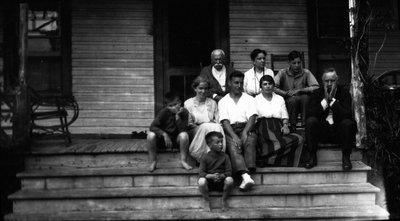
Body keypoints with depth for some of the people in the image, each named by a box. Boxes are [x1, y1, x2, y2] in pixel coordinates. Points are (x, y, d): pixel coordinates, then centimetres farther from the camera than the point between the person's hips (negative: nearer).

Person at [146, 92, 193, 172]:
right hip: (163, 138, 0)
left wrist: (177, 116, -29)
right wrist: (164, 134, -31)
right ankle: (153, 162, -12)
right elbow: (152, 127, -19)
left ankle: (183, 161, -15)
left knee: (184, 135, -33)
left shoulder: (184, 112, -14)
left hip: (177, 140, 0)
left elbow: (183, 130, -21)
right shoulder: (164, 112, -14)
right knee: (151, 135, -29)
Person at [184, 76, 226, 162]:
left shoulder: (213, 103, 18)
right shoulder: (188, 103, 9)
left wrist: (214, 123, -11)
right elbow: (188, 123, 3)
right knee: (207, 127, -35)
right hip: (195, 132, -2)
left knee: (218, 127, -33)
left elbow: (217, 121, 14)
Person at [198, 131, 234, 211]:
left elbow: (229, 171, -2)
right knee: (201, 181, -35)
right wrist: (212, 176, -27)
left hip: (221, 182, 1)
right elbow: (201, 173, -9)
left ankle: (223, 200, -4)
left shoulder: (225, 156, 4)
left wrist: (222, 176, -24)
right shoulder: (205, 158, 0)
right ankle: (207, 201, -6)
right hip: (209, 182, -1)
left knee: (229, 180, -32)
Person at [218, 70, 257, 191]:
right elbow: (225, 121, 1)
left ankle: (249, 171, -48)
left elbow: (252, 118, 3)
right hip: (230, 130, -1)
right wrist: (234, 136, -18)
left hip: (246, 128, 1)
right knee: (233, 145, -33)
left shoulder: (249, 99, 19)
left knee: (250, 140, -33)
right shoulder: (223, 101, 17)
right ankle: (246, 176, -51)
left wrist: (245, 132, -18)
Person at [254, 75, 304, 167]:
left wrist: (285, 125, -3)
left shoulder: (280, 98, 27)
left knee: (299, 139, -28)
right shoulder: (256, 99, 18)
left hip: (278, 126, 4)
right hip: (263, 125, -4)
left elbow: (285, 115, 18)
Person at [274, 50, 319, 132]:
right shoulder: (283, 73, -3)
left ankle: (305, 124, -16)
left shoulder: (306, 73, -2)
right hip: (287, 104, -1)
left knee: (305, 96, -29)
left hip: (302, 105, 1)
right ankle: (292, 126, -15)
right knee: (293, 98, -32)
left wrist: (299, 90, -23)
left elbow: (316, 88, -17)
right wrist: (286, 93, -24)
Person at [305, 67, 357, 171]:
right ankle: (312, 156, -18)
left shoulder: (344, 93, 0)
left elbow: (347, 115, -16)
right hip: (322, 129, 1)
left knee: (348, 123, -32)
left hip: (339, 130, -1)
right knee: (310, 121, -27)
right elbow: (311, 114, -9)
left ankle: (346, 157, -17)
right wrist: (325, 100, -15)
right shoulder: (317, 93, 5)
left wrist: (332, 99, -18)